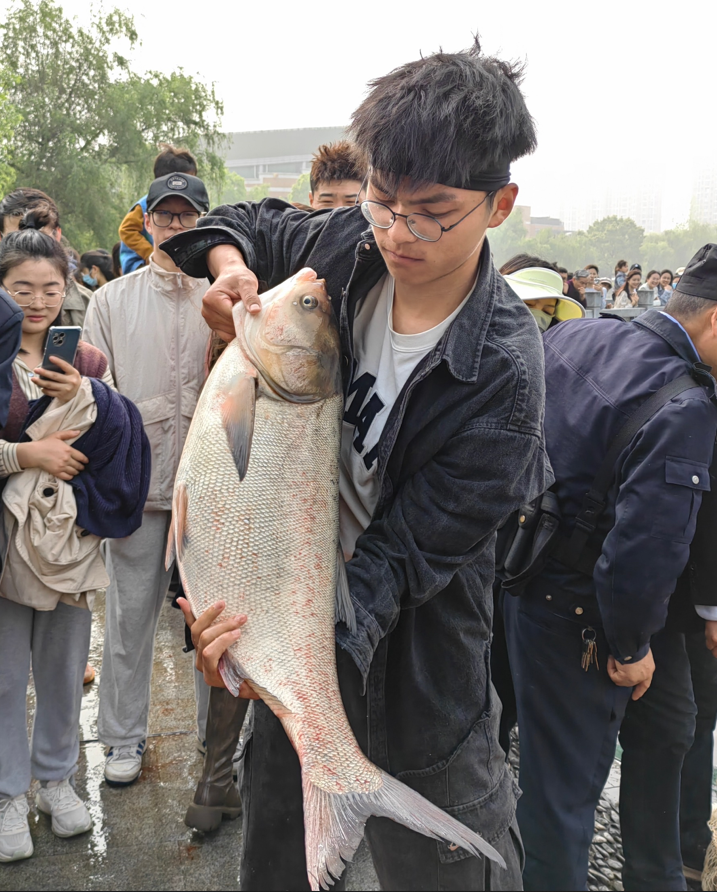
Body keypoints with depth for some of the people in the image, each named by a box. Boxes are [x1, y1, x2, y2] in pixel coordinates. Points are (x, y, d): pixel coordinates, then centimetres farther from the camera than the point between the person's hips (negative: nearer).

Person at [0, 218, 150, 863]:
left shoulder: (86, 359, 6)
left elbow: (119, 439, 3)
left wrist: (85, 395, -12)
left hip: (68, 531, 3)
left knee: (64, 666, 14)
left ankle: (56, 777, 34)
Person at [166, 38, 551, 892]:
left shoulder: (501, 376, -25)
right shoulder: (345, 247, -10)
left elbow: (404, 555, -24)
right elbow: (246, 223, 12)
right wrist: (228, 263, -10)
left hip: (413, 659, -5)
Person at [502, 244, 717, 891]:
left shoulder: (575, 335, -1)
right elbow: (648, 548, -29)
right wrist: (631, 646, -12)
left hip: (510, 569, 9)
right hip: (573, 615, -9)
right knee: (565, 779, 12)